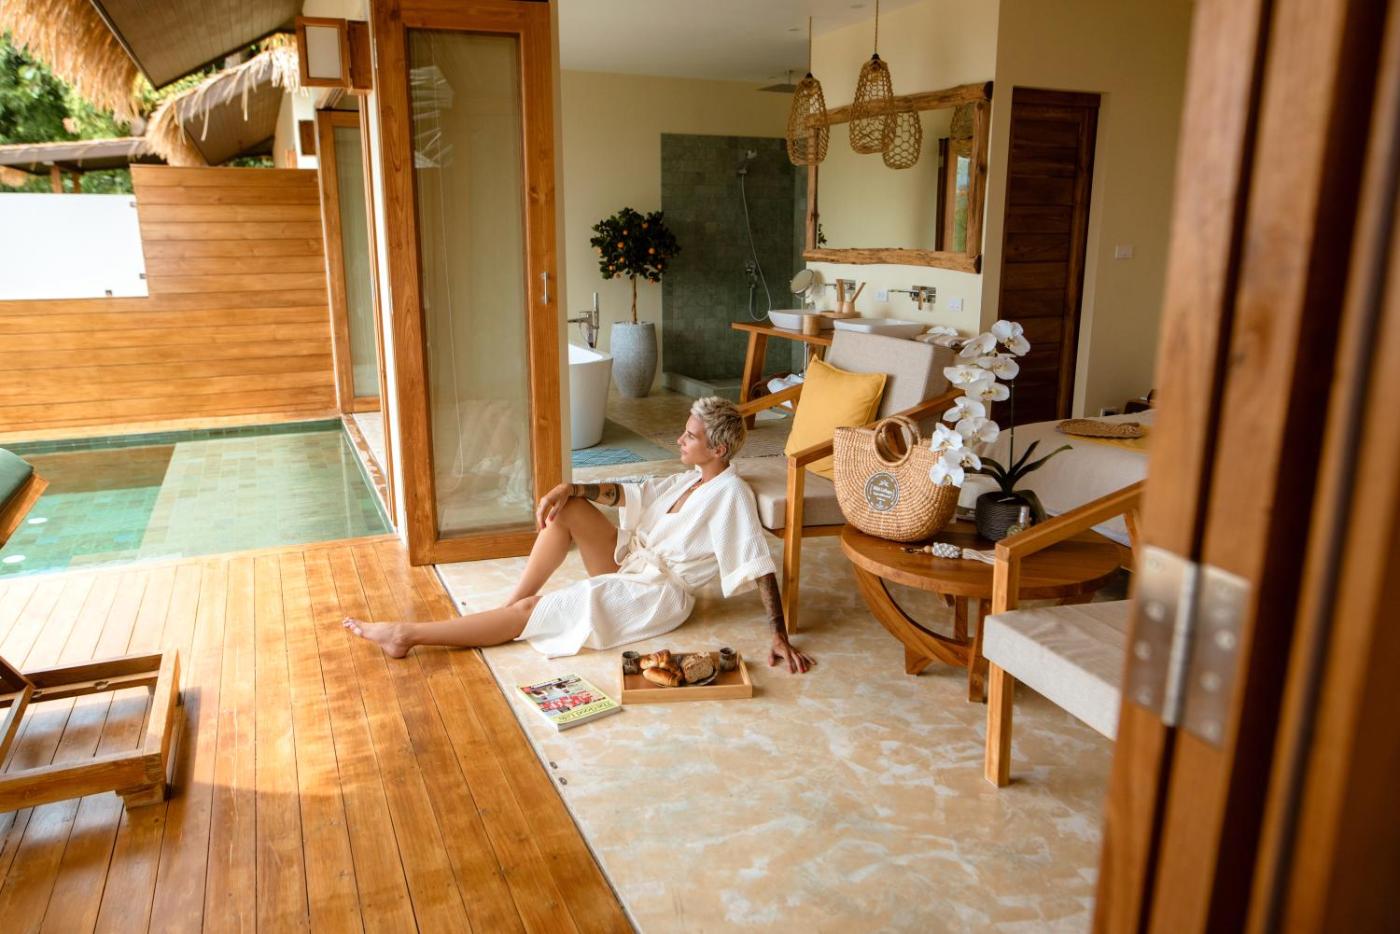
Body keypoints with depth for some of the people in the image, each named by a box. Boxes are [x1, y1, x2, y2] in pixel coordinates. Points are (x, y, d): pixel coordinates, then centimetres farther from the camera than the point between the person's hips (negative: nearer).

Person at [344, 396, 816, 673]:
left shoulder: (730, 493, -17)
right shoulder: (690, 481, 10)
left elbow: (759, 567, -23)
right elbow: (626, 493, 11)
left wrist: (780, 636, -29)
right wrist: (571, 488, -7)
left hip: (655, 595, -9)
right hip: (630, 567, 9)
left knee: (529, 610, -13)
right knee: (567, 506, -4)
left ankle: (407, 635, -8)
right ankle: (511, 604, -3)